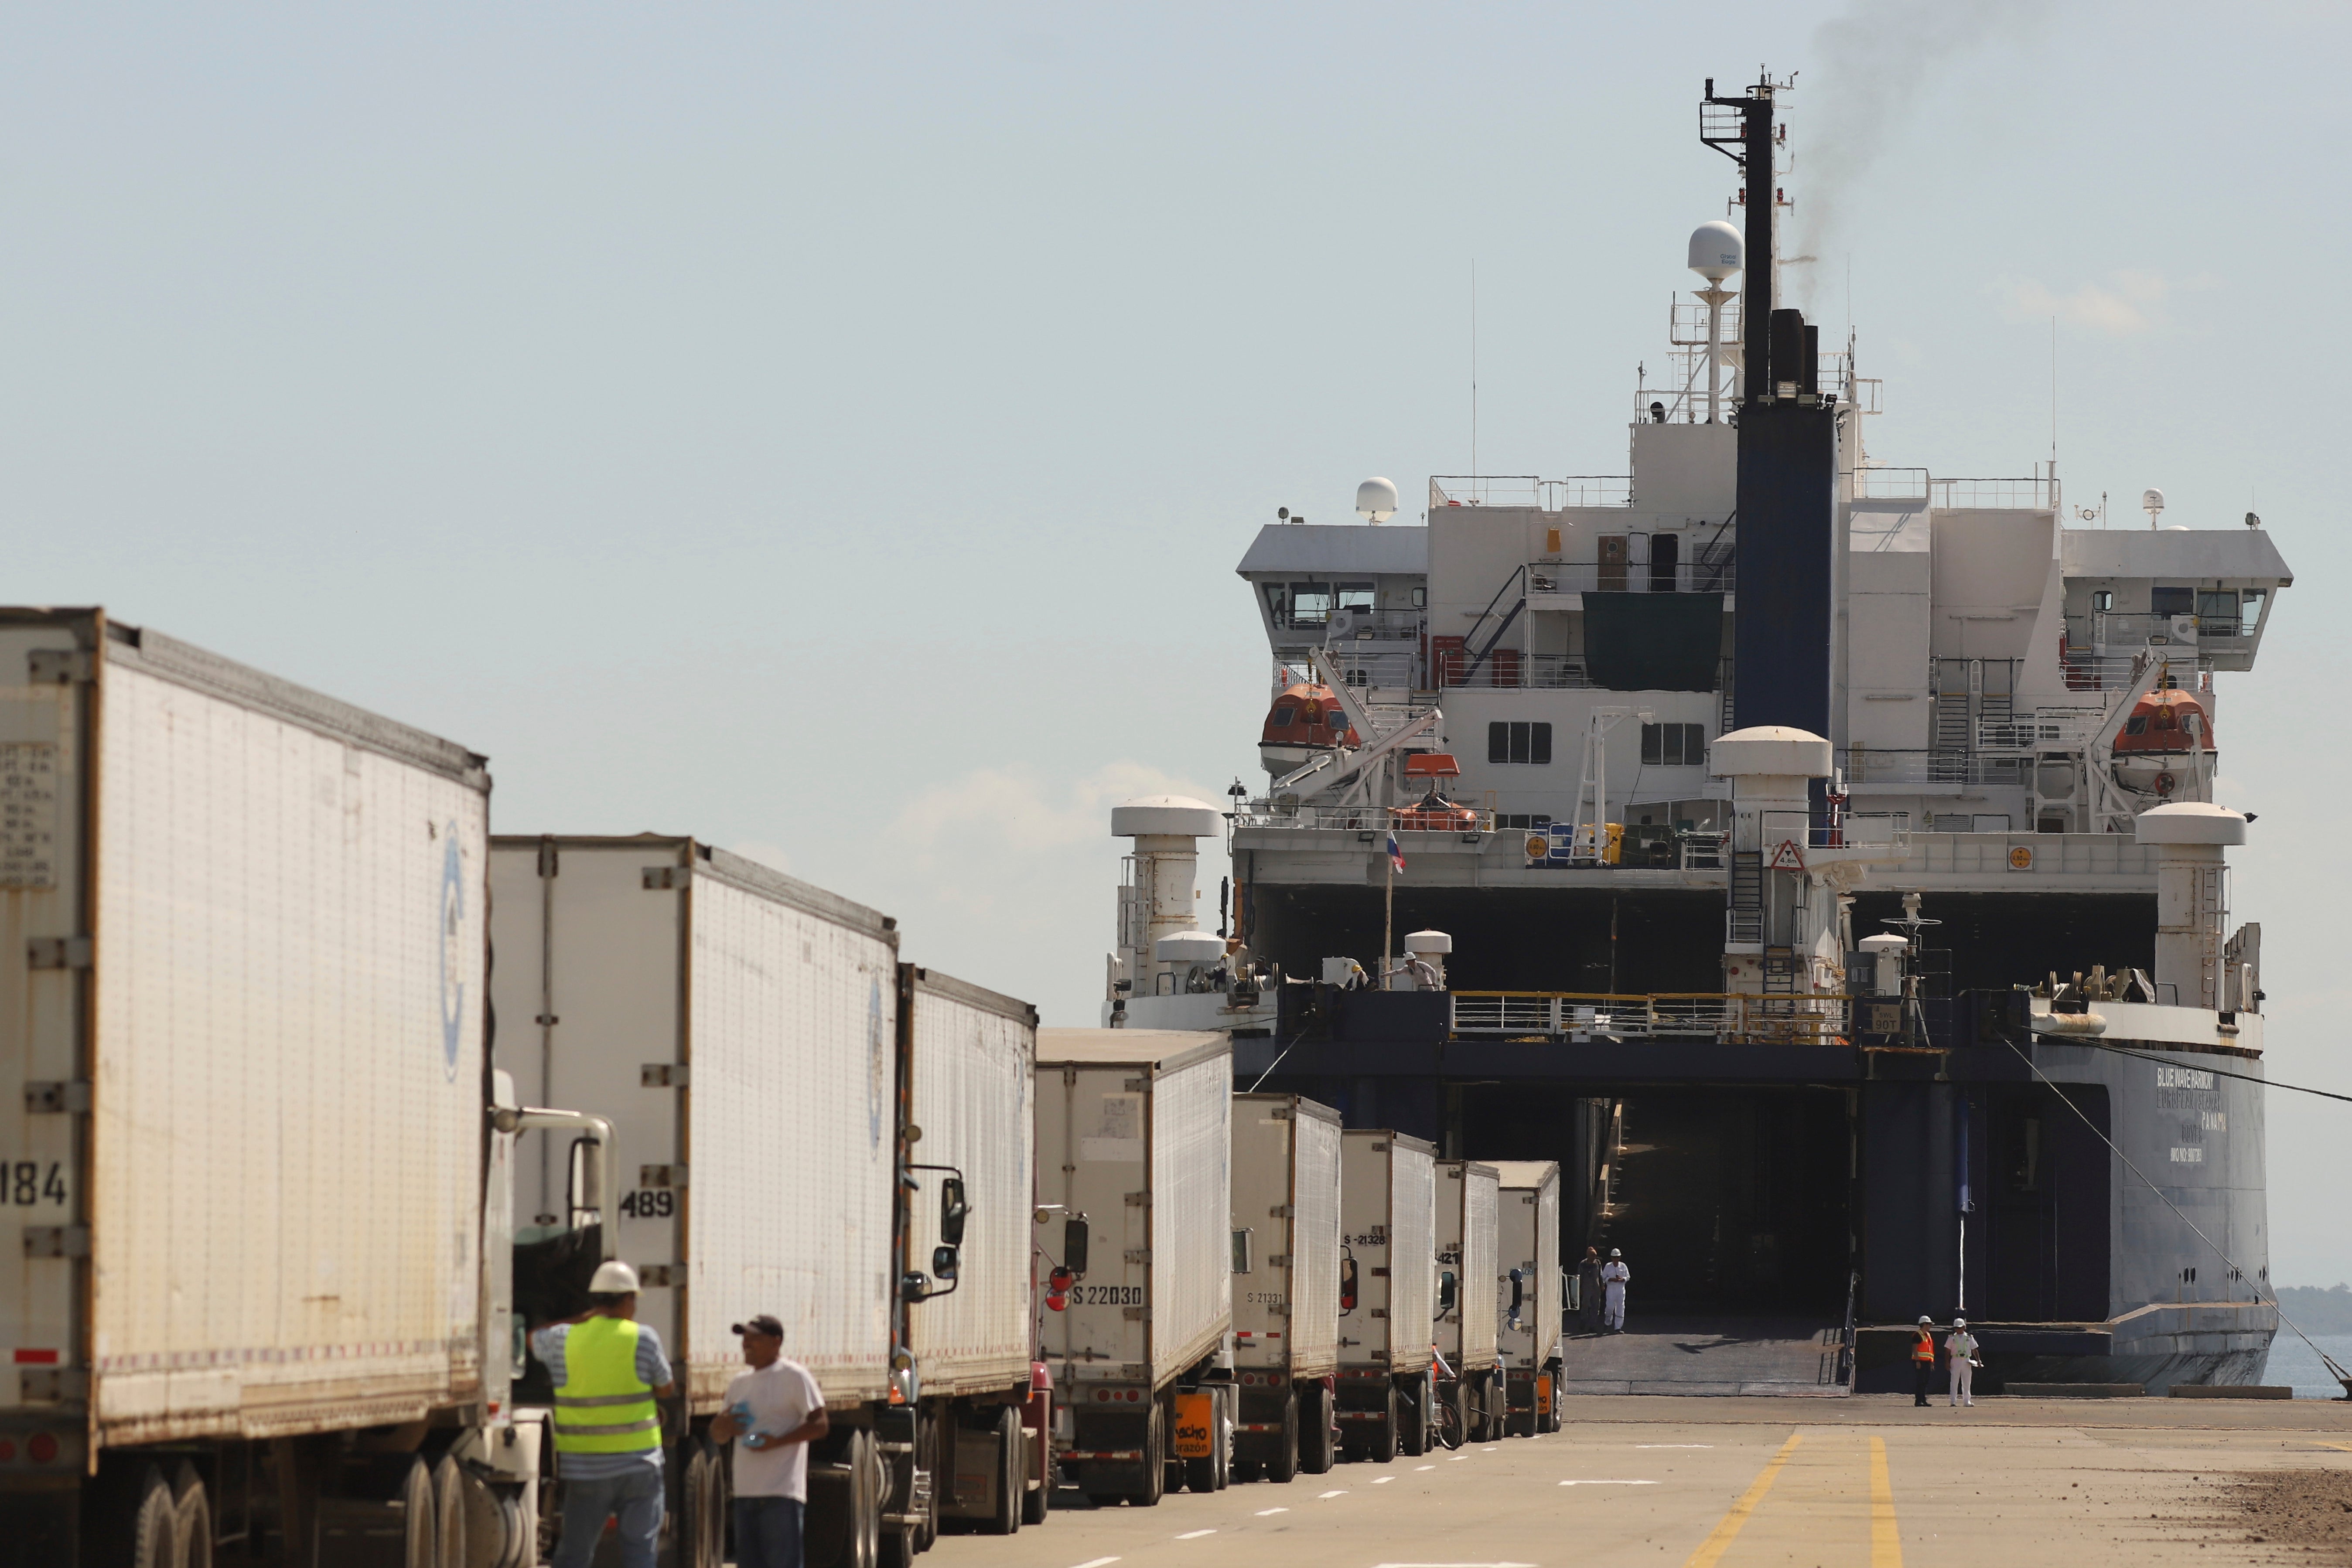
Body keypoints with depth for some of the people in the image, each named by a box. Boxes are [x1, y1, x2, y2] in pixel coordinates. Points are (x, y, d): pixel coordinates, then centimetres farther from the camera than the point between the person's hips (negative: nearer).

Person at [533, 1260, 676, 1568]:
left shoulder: (563, 1339, 0)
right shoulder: (643, 1339, -6)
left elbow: (535, 1339, 23)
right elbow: (666, 1389, 6)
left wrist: (583, 1319, 28)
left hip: (585, 1470, 2)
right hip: (639, 1466, -1)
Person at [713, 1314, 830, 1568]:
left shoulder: (794, 1377, -3)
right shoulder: (740, 1383, 19)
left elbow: (820, 1425, -9)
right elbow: (719, 1436, 25)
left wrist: (778, 1442, -21)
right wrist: (723, 1425, -1)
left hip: (782, 1495, -8)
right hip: (746, 1493, 8)